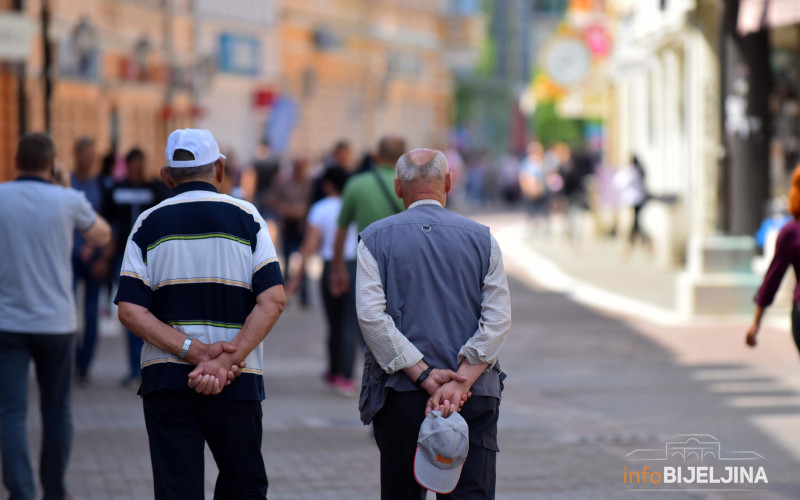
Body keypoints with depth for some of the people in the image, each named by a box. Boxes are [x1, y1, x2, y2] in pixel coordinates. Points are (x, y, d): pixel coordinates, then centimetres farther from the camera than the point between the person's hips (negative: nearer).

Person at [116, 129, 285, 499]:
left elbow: (130, 310, -6)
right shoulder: (246, 218, 2)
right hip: (237, 381, 0)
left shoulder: (148, 224, 4)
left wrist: (196, 352, -11)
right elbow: (272, 300, -9)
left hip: (165, 379, 1)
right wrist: (227, 361, -14)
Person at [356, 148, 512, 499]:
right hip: (474, 395, 0)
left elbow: (370, 315, -8)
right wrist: (461, 381, -10)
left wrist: (422, 374, -10)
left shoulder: (376, 238, 3)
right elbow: (498, 320, -3)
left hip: (400, 392, 0)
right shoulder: (482, 239, 6)